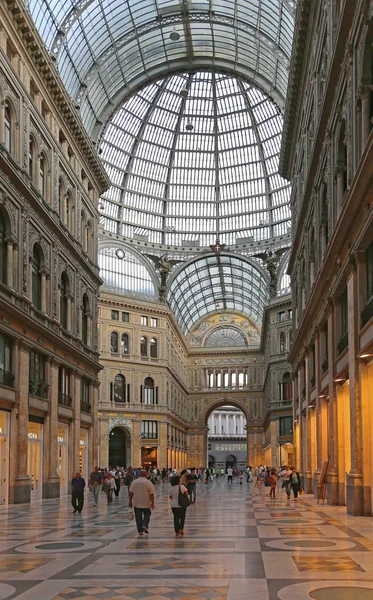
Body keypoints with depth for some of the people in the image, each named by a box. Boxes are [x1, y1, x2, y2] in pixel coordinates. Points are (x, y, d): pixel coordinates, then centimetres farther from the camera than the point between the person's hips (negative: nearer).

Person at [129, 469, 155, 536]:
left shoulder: (134, 482, -2)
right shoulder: (149, 483, -10)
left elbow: (131, 493, 0)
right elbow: (151, 494, -11)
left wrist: (130, 501, 8)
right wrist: (152, 503, -3)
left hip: (136, 504, 2)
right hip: (146, 504, -2)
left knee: (138, 517, 9)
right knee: (147, 515, 16)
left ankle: (140, 531, 8)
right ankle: (145, 525, -6)